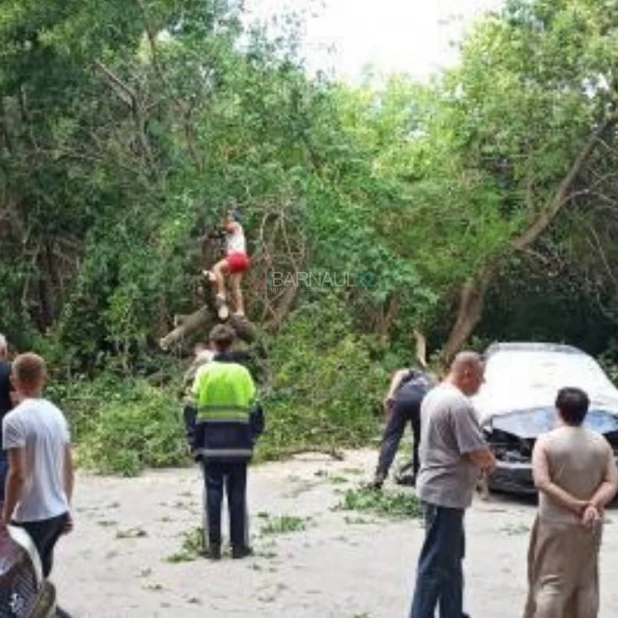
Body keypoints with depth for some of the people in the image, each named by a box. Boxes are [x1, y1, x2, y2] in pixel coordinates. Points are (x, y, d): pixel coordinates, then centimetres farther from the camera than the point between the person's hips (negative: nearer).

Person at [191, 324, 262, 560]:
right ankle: (239, 545, 9)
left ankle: (213, 546, 5)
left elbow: (195, 410, -3)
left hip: (211, 443, -1)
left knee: (213, 494, 4)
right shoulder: (242, 373, 0)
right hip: (238, 443, 1)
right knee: (237, 495, 7)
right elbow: (253, 408, 1)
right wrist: (252, 439, 11)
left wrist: (195, 444, 3)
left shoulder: (204, 372, -3)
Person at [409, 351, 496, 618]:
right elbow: (477, 452, -21)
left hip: (435, 487, 11)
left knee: (451, 557, 20)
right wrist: (491, 462, 1)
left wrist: (482, 460, 9)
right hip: (446, 493, -10)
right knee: (436, 563, -5)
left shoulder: (433, 395, 11)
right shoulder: (459, 404, -21)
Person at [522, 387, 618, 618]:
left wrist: (576, 505, -15)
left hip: (555, 524, -3)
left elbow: (542, 482, -18)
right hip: (590, 526, 3)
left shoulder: (546, 441, -10)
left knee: (550, 582, 0)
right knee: (586, 583, 13)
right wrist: (593, 505, -16)